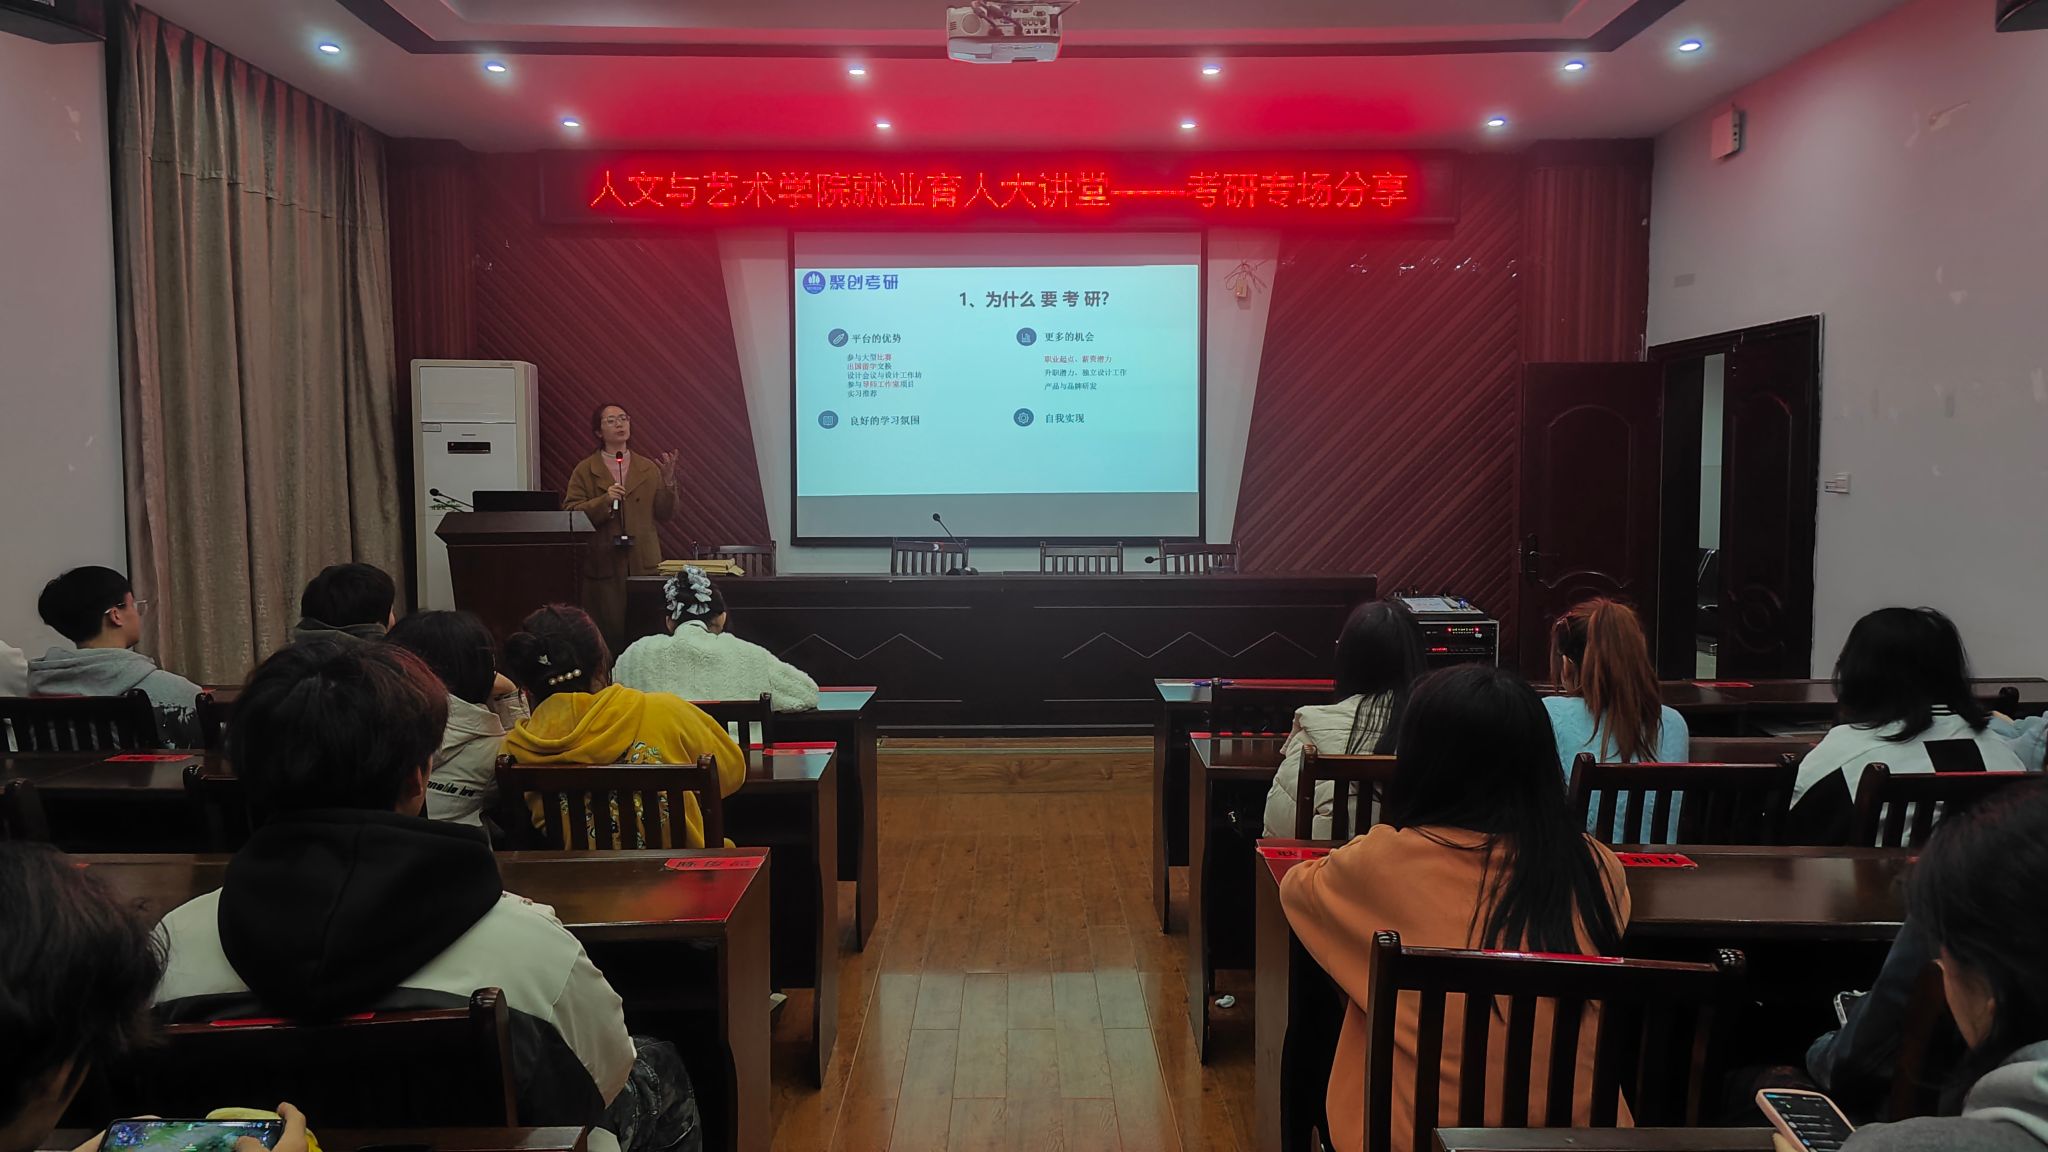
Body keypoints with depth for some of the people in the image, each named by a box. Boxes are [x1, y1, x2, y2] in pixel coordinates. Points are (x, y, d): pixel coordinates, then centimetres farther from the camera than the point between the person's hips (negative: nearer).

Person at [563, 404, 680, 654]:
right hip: (603, 564, -2)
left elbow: (665, 513, 7)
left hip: (643, 562, 2)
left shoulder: (649, 469, 12)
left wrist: (668, 481, -7)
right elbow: (570, 514, -4)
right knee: (608, 632, -1)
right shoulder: (585, 471, 6)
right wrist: (604, 500, -16)